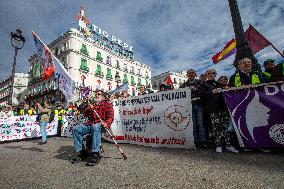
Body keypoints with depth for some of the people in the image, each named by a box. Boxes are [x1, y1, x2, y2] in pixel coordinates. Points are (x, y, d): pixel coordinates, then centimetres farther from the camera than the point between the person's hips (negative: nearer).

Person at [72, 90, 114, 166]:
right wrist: (88, 109, 1)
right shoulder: (92, 104, 30)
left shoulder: (107, 104, 13)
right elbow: (85, 114, 24)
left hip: (100, 124, -6)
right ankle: (82, 152, -9)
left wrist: (106, 123, -21)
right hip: (90, 124, 6)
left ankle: (95, 154, -36)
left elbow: (110, 116, 0)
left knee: (95, 127, -39)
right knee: (76, 129, -17)